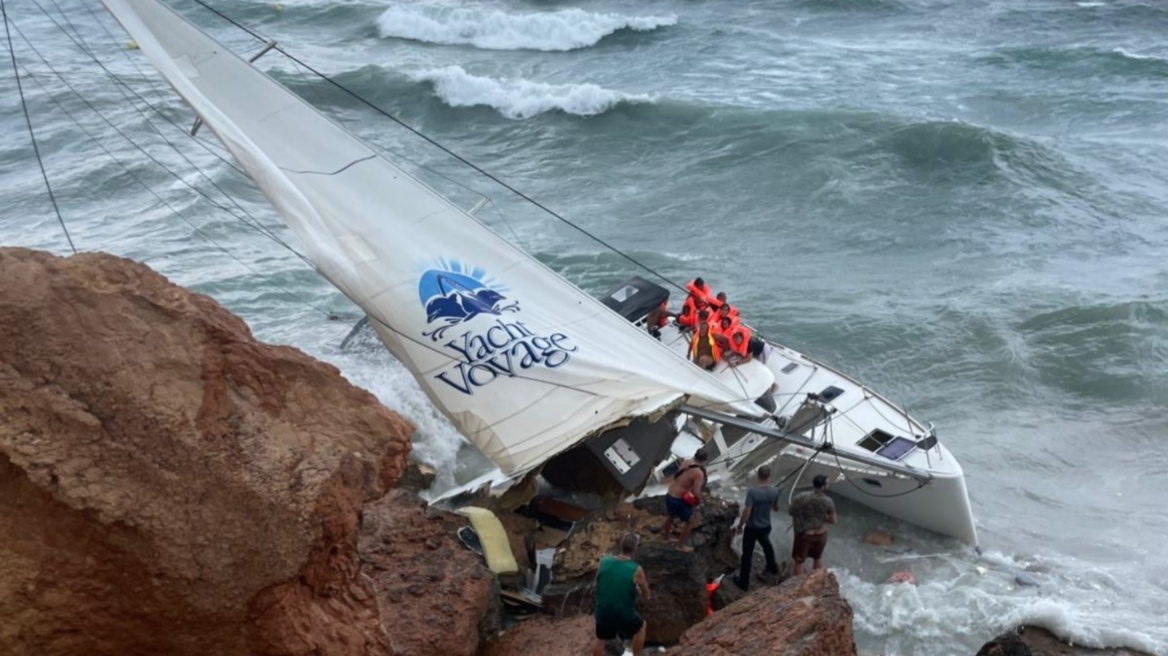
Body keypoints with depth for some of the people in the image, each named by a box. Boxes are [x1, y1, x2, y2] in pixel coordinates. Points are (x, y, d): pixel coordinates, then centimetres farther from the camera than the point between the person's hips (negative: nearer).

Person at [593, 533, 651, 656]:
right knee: (641, 627, 28)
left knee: (600, 641, 28)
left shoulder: (604, 562, -6)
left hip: (603, 614, 3)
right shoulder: (636, 570, -15)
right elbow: (646, 595, -1)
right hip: (624, 616, -3)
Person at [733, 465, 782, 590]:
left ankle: (744, 581, 18)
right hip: (766, 526, 5)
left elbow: (746, 512, -24)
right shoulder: (775, 491, -12)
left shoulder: (752, 491, -27)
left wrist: (740, 525, -9)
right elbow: (776, 509, 5)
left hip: (751, 528, -5)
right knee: (767, 545, 33)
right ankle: (773, 567, 54)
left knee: (747, 554, 9)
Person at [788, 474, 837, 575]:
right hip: (821, 534, 2)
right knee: (818, 557, 28)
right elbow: (833, 521, -7)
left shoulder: (802, 498, -23)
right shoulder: (828, 502, -19)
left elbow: (790, 512, -9)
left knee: (799, 560, 14)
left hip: (804, 535, -2)